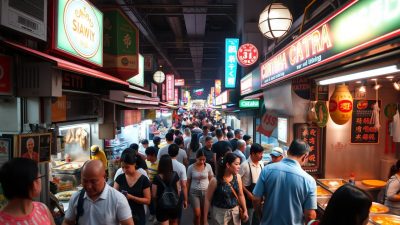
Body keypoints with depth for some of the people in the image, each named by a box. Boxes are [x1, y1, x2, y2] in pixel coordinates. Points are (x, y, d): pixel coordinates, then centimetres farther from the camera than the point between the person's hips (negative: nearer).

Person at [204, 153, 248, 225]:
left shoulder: (237, 178, -6)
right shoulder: (215, 180, -18)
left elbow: (241, 195, 8)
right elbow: (208, 199, -10)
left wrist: (245, 210, 6)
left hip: (235, 211, 4)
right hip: (220, 212, -4)